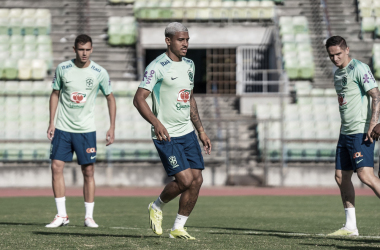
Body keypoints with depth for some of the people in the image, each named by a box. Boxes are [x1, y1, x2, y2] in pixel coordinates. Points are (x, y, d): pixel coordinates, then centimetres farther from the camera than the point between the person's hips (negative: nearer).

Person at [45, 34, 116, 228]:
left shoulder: (99, 73, -5)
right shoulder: (62, 69, -1)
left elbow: (110, 98, 5)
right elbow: (55, 94, 9)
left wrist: (112, 128, 0)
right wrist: (51, 122, 3)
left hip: (86, 129, -1)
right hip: (62, 128, 1)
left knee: (88, 170, -2)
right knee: (56, 167, -7)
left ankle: (89, 216, 7)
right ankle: (61, 215, 1)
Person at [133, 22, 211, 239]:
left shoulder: (189, 65, 13)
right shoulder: (157, 67, -12)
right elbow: (139, 99, -16)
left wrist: (201, 131, 20)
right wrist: (156, 123, -30)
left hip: (188, 133, 7)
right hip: (167, 136, -7)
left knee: (197, 180, -2)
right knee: (185, 179, -15)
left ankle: (178, 228, 10)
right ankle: (157, 207, 13)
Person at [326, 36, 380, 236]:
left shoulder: (359, 69, -9)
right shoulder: (338, 74, 17)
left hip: (361, 132, -9)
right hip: (345, 132, 9)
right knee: (341, 176, 7)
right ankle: (350, 226, 13)